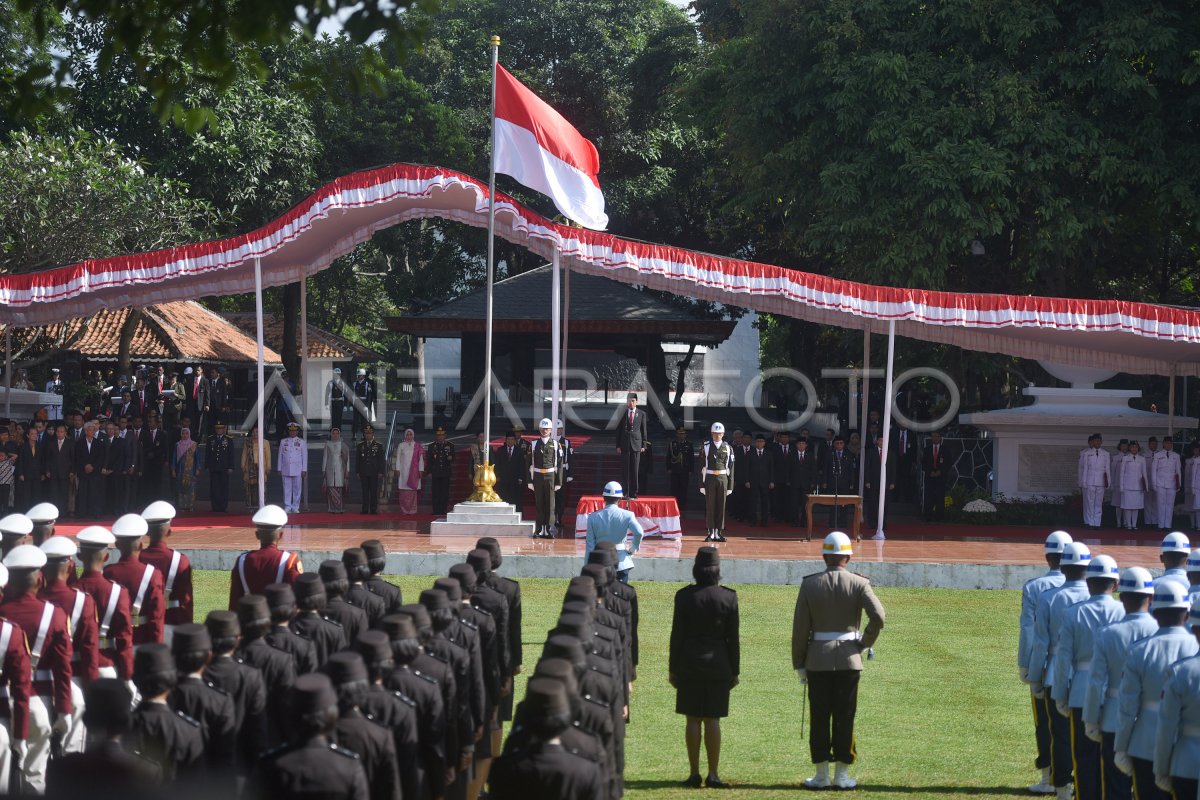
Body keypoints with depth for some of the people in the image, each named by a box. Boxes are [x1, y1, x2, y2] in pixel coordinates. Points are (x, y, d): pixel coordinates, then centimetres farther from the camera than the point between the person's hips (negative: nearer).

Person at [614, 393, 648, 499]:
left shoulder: (641, 414, 6)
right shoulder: (622, 414, 7)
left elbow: (643, 430, 8)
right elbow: (618, 430, 7)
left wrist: (643, 445, 1)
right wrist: (618, 446, 0)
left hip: (636, 445, 0)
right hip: (624, 446, 0)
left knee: (634, 470, 0)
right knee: (625, 470, -1)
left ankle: (633, 494, 5)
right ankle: (625, 493, 3)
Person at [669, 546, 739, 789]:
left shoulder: (684, 596, -5)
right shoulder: (729, 597, -4)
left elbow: (677, 635, -3)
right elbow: (733, 638, -1)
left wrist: (673, 668, 5)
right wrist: (734, 671, 7)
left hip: (690, 661, 0)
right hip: (718, 662, 0)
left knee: (693, 719, 4)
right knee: (713, 719, 3)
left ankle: (694, 773, 5)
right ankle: (713, 774, 3)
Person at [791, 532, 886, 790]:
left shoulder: (809, 584, -1)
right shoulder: (859, 584, -3)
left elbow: (800, 628, -2)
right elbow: (878, 616, -17)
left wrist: (799, 665, 5)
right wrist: (866, 643, 0)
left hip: (818, 660, 0)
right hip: (849, 659, 0)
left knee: (819, 718, 6)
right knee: (844, 718, 5)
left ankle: (821, 775, 8)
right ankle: (842, 776, 7)